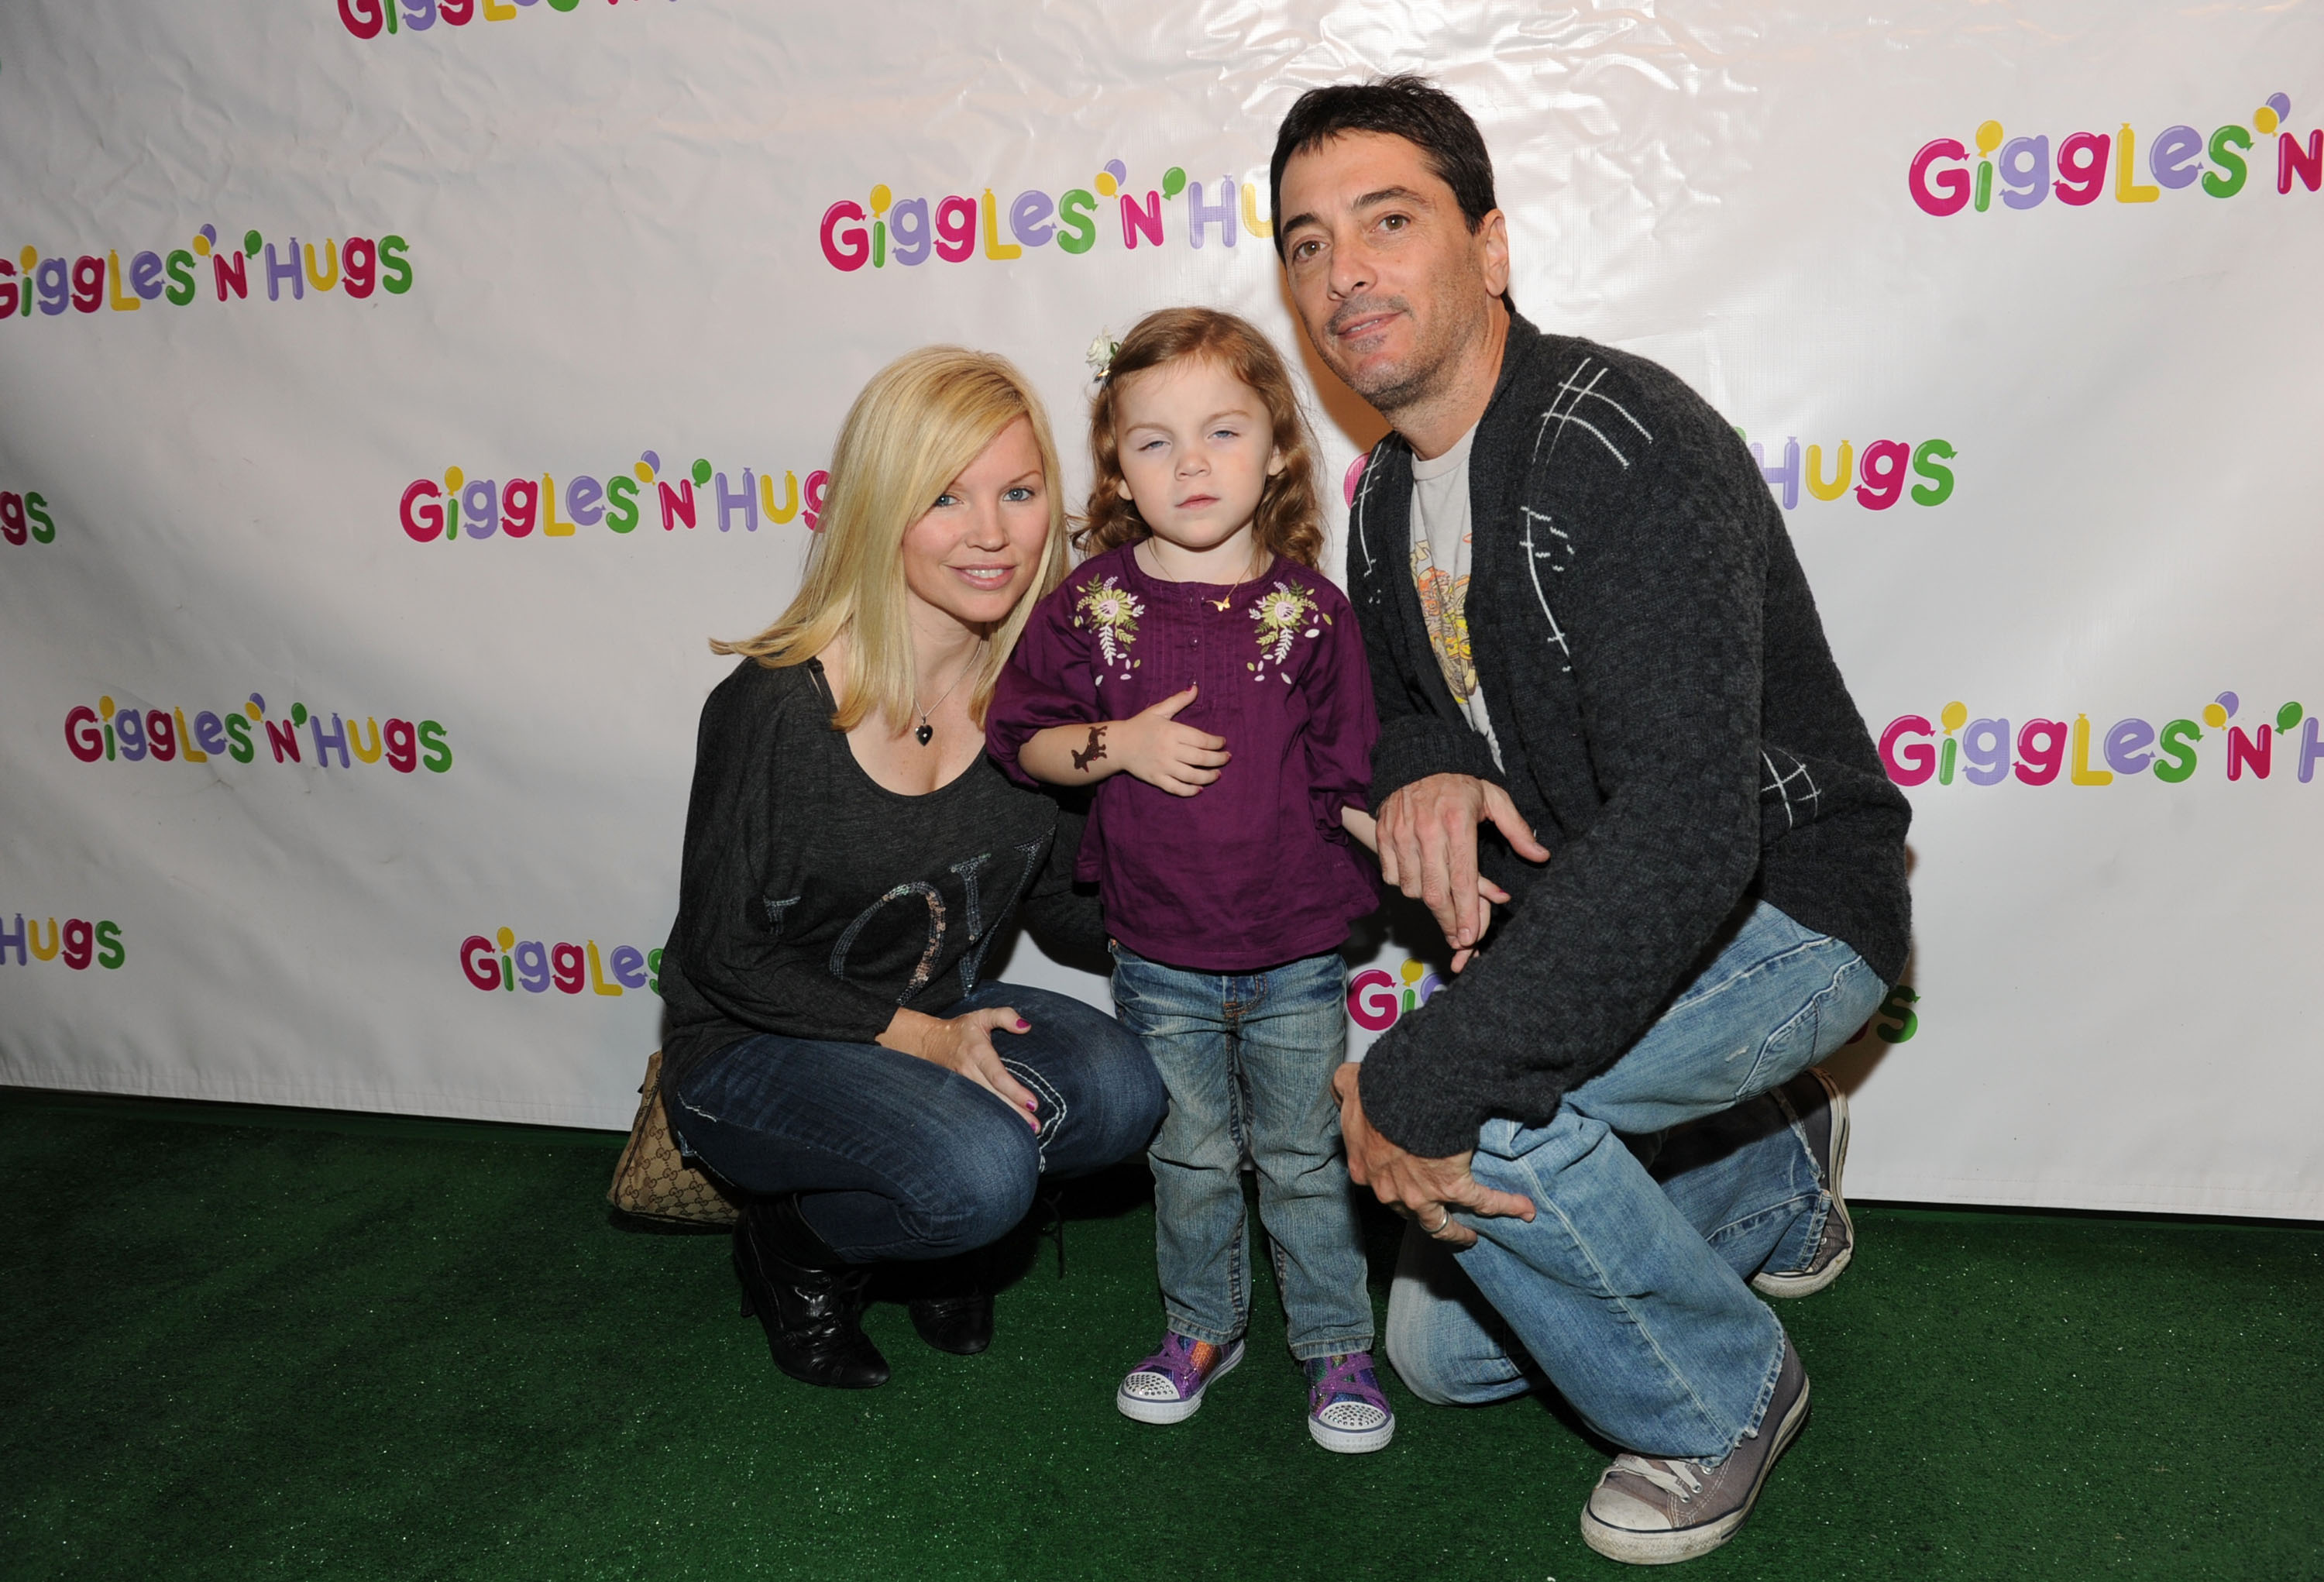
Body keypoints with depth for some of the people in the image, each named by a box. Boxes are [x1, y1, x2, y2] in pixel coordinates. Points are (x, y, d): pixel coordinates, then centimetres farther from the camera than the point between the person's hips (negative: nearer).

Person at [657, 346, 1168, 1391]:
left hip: (942, 1020, 5)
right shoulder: (776, 707, -22)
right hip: (750, 1052, -4)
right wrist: (920, 1036, -21)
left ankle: (936, 1229, 7)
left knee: (1119, 1092, -23)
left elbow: (1065, 901, 1)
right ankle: (796, 1248, 4)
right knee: (978, 1170, -31)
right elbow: (727, 956, -15)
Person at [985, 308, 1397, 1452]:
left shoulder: (1310, 608, -6)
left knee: (1307, 1156, 13)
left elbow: (1348, 774, 0)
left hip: (1296, 955, -1)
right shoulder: (1092, 603, -6)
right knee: (1190, 1156, 18)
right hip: (1160, 957, 1)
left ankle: (1336, 1345, 31)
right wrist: (1118, 746, -16)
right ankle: (1202, 1328, 38)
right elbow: (1019, 735, 0)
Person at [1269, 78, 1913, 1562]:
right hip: (1588, 918, 8)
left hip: (1783, 912, -8)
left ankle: (1722, 1399, -3)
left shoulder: (1625, 447, -27)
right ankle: (1777, 1175, 32)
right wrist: (1420, 773, -13)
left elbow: (1691, 824, -37)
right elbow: (1398, 700, 14)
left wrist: (1420, 1082, -39)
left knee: (1459, 1100, -34)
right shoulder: (1388, 494, 1)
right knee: (1443, 1347, 11)